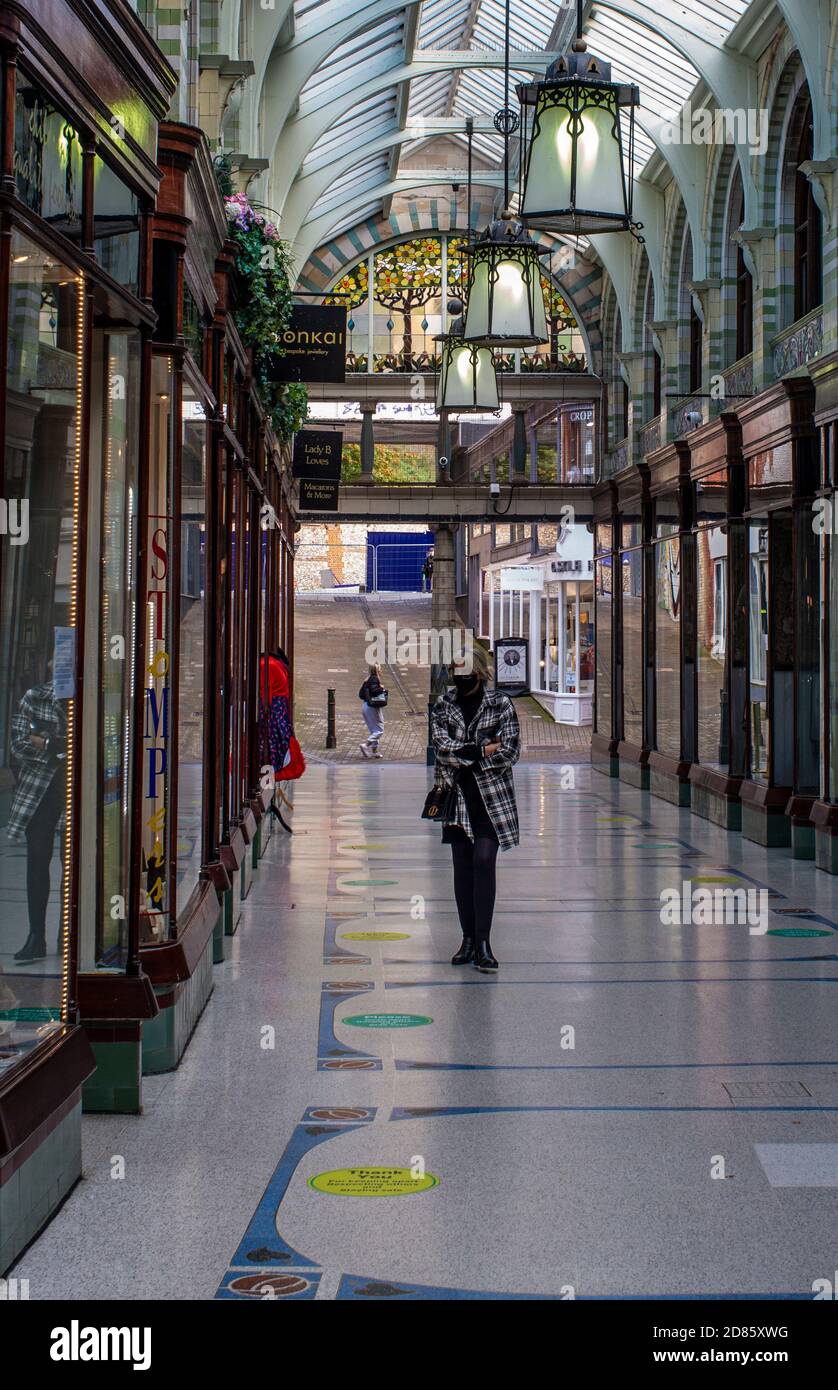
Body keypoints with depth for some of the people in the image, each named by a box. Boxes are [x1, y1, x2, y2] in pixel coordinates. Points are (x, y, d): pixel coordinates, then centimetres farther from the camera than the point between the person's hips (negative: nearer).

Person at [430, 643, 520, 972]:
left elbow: (511, 753, -10)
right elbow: (443, 748, -9)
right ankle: (469, 939, 16)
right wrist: (484, 750, -14)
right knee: (462, 868, 6)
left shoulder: (501, 704, -2)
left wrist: (462, 754, -11)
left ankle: (483, 943, -11)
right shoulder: (443, 706, 5)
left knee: (484, 863, -12)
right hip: (457, 797, 3)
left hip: (492, 797, -3)